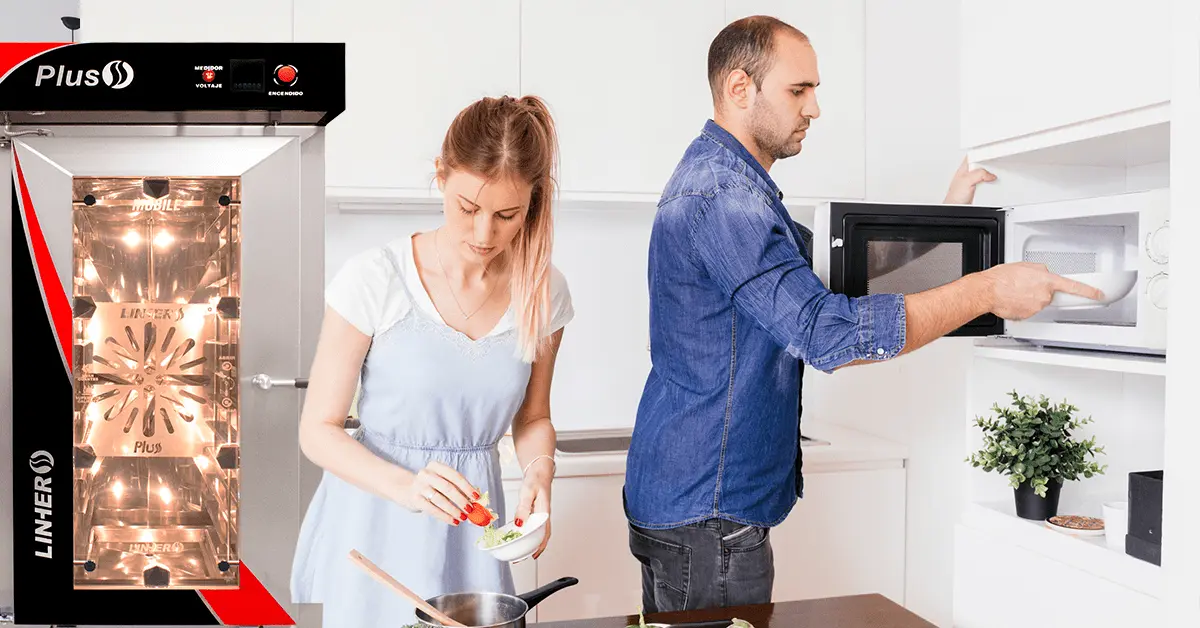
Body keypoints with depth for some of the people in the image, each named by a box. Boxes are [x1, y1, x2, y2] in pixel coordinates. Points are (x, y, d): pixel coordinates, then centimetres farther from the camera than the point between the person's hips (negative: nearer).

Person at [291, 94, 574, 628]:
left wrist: (539, 473, -12)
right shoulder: (375, 279, -16)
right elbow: (318, 430, -11)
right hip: (373, 516, -2)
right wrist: (406, 485, -27)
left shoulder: (544, 293, -6)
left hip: (467, 532, 3)